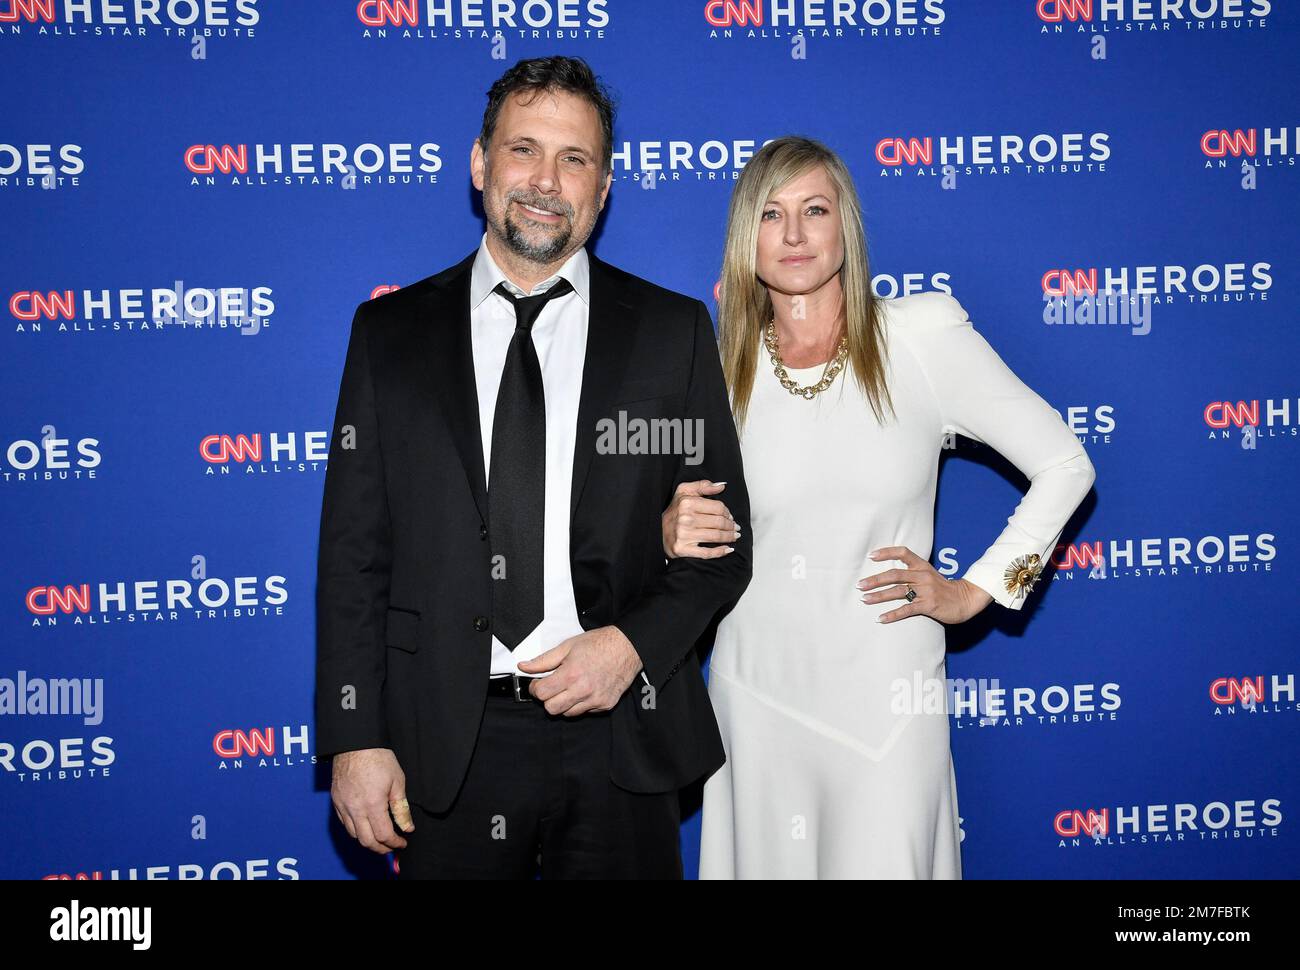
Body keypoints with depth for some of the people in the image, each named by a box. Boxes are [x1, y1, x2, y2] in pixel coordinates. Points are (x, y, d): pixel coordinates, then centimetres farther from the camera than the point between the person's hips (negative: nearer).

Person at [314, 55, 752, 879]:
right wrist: (355, 739, -3)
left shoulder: (674, 330, 2)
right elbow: (354, 551, 2)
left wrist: (635, 643, -12)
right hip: (448, 747, 1)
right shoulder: (390, 332, 4)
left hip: (620, 742, 0)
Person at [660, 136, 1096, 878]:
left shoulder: (923, 335, -5)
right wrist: (674, 534, -8)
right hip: (757, 693, 3)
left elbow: (1065, 464, 0)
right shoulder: (722, 368, 2)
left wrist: (978, 590, -3)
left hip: (886, 694, -2)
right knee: (766, 864, 13)